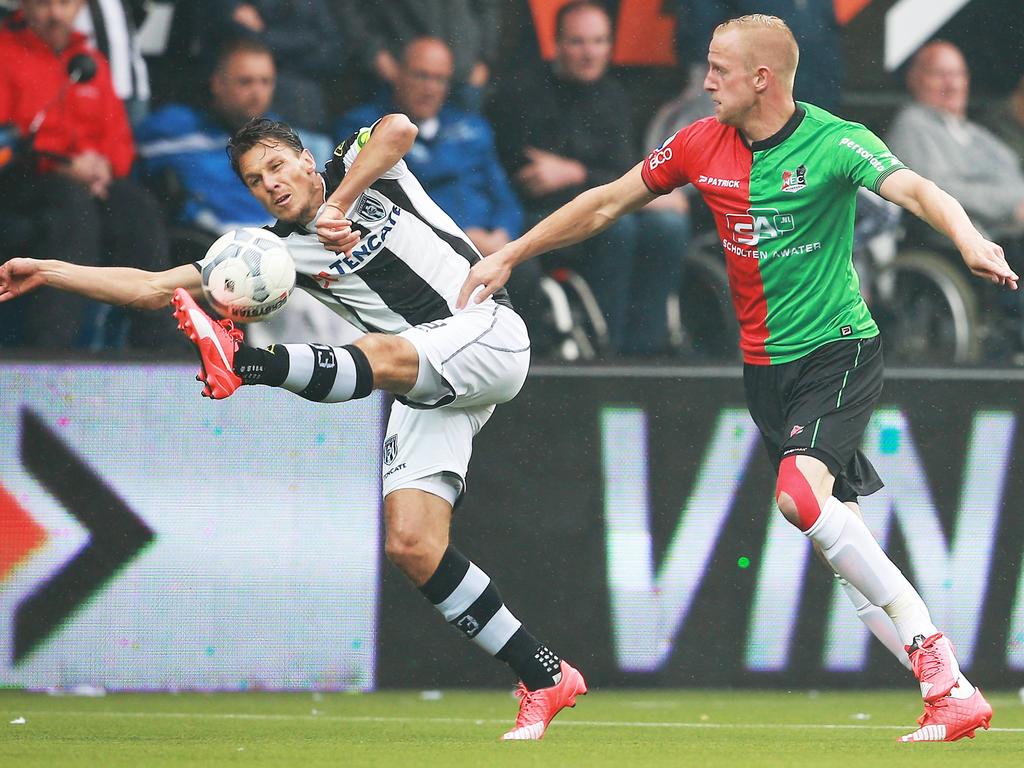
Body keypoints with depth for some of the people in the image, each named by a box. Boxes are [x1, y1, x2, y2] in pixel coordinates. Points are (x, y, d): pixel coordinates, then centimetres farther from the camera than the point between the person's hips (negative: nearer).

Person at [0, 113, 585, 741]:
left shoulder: (361, 171, 5)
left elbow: (398, 127, -20)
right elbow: (156, 288, 11)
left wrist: (338, 204, -17)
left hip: (489, 335, -6)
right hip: (426, 394, 6)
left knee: (387, 353, -35)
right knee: (411, 544, -11)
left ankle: (245, 362, -62)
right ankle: (545, 678, -7)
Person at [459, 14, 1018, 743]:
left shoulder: (834, 142, -14)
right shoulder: (701, 146, 3)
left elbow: (913, 189, -30)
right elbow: (607, 202, 15)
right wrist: (508, 255, 18)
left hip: (838, 350, -6)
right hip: (764, 364, 6)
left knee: (799, 490, -28)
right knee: (836, 517, 1)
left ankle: (941, 672, -24)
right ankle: (953, 696, 4)